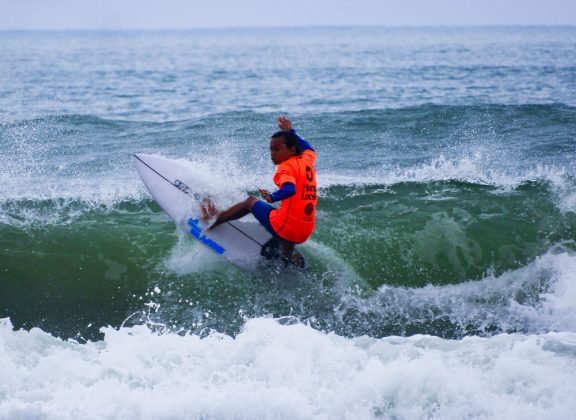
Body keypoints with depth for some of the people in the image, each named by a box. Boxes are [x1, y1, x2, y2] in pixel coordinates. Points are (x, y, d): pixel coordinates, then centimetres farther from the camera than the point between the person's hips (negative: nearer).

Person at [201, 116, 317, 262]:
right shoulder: (307, 160, 11)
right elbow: (309, 148, 36)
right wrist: (290, 132, 41)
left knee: (251, 201, 16)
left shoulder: (287, 166, -11)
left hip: (286, 226, -7)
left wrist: (272, 198, -45)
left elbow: (290, 189, -32)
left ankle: (215, 219, 25)